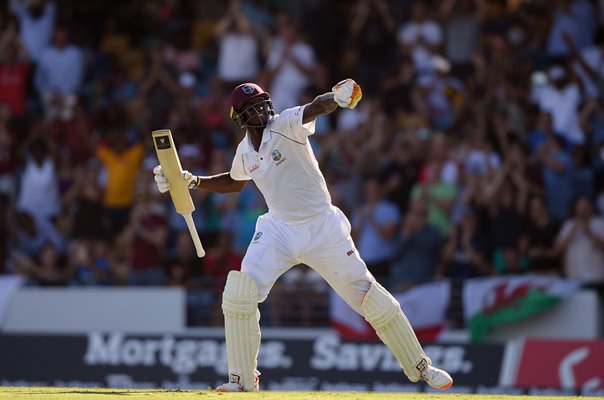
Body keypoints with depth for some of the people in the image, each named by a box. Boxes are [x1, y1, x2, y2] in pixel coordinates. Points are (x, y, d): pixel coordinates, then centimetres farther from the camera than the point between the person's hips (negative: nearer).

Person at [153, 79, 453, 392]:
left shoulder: (286, 125, -12)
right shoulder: (245, 152, 4)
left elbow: (315, 108, -33)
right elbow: (234, 182, 26)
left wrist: (336, 99, -55)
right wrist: (193, 181, 13)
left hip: (324, 228, -4)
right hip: (280, 230, 4)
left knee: (368, 294, -2)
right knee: (238, 294, -15)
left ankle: (419, 366, 14)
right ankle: (243, 379, -1)